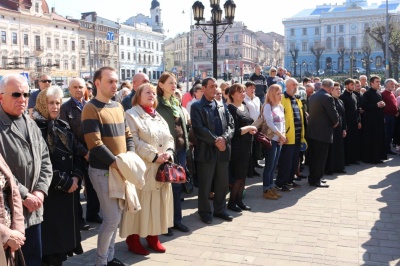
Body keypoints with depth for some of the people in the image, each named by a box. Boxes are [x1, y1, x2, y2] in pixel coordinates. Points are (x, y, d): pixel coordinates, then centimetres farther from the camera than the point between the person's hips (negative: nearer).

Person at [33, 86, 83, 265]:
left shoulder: (63, 127, 11)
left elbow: (76, 153, 9)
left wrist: (75, 177, -7)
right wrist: (65, 182, -13)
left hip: (69, 188, 6)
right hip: (49, 191, -6)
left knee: (65, 228, 13)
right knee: (51, 231, 2)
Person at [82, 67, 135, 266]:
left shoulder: (118, 107, 11)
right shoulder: (91, 108, -11)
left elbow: (127, 135, 15)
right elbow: (95, 144, -18)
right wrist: (115, 162, -18)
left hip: (121, 169, 7)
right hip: (103, 170, -7)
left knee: (115, 216, 13)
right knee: (113, 217, -5)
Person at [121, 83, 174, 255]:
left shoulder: (158, 116, 17)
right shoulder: (131, 115, -5)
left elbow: (169, 137, 15)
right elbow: (134, 141, -16)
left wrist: (168, 151, -6)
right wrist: (154, 156, -19)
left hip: (162, 168, 7)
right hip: (142, 167, -7)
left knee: (157, 203, 12)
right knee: (140, 204, 0)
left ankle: (153, 237, 24)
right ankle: (133, 239, 12)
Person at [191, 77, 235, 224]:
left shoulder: (222, 106, 15)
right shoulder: (197, 106, -3)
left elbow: (231, 125, 7)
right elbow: (198, 128, -14)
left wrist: (224, 138, -12)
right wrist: (215, 140, -16)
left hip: (223, 150, 5)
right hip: (206, 150, -5)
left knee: (223, 183, 12)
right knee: (205, 184, 4)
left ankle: (220, 209, 27)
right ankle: (204, 212, 17)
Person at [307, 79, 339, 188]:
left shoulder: (313, 96, 8)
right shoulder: (327, 97, -17)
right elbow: (333, 114, -17)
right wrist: (335, 122, 6)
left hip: (311, 131, 8)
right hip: (323, 132, -8)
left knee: (312, 156, 15)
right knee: (320, 157, 1)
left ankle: (312, 177, 25)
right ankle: (316, 180, 6)